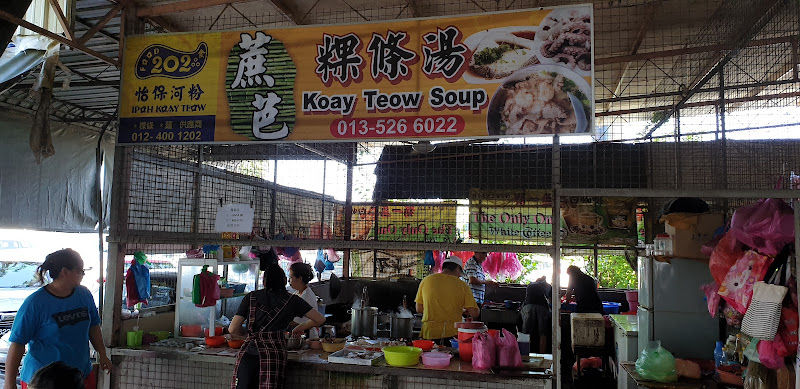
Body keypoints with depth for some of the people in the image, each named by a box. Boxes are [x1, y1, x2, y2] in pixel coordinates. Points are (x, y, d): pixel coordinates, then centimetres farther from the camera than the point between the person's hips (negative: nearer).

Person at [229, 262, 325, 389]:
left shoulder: (251, 297, 12)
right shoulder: (291, 300, 9)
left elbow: (232, 329, 7)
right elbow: (320, 320, 12)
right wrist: (300, 328, 28)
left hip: (248, 353, 1)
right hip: (274, 353, -1)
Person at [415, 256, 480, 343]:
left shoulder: (426, 280, 6)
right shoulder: (461, 285, 1)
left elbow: (419, 309, 12)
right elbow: (474, 313, 1)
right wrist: (463, 311, 22)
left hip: (429, 333, 2)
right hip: (453, 333, -1)